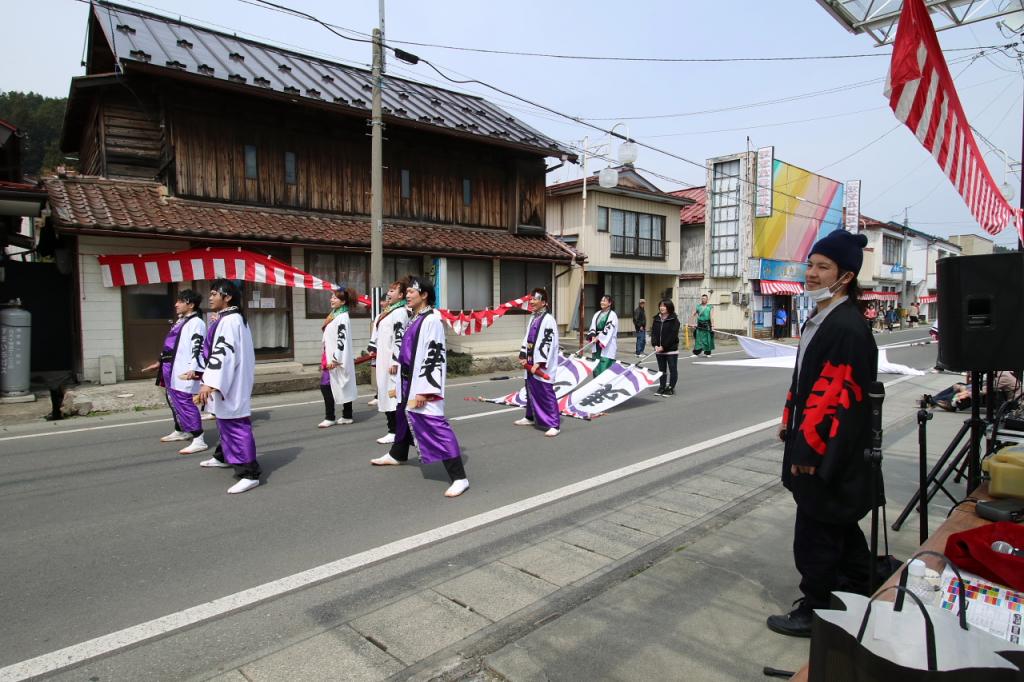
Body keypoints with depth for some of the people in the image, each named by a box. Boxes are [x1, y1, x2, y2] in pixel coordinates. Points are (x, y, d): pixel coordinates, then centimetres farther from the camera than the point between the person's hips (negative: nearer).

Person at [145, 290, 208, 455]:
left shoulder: (196, 323, -13)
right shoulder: (180, 321, 19)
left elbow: (197, 348, -23)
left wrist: (193, 369, -34)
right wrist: (160, 362, 31)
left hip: (183, 373, -11)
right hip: (172, 370, 11)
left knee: (185, 403, -12)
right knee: (174, 401, 21)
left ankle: (199, 440, -10)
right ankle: (180, 432, 38)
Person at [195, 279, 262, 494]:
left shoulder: (229, 320, -17)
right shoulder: (231, 319, 16)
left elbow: (222, 353, -26)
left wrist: (209, 383, -30)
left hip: (230, 383, -11)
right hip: (229, 382, 11)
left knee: (235, 424, -11)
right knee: (226, 420, 26)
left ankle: (249, 474, -11)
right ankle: (223, 457, 46)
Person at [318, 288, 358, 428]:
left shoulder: (342, 317, -14)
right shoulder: (335, 315, 16)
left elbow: (341, 340, -22)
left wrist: (335, 359, -25)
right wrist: (326, 359, 22)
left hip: (335, 359, -10)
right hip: (330, 357, 10)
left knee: (325, 385, -10)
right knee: (343, 387, 11)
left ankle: (330, 418, -3)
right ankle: (347, 416, 16)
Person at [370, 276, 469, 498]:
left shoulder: (432, 319, -16)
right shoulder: (413, 318, 13)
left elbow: (433, 355, -21)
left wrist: (424, 390, -24)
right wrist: (401, 383, 22)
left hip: (422, 382, -10)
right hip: (409, 380, 10)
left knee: (435, 425, -16)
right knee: (404, 415, 28)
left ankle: (459, 477, -15)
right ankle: (397, 455, 54)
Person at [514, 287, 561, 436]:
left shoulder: (548, 319, -15)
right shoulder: (533, 318, 14)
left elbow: (547, 343, -20)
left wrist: (538, 363, -22)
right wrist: (523, 356, 9)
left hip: (542, 365, -9)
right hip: (531, 362, 9)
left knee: (546, 393, -9)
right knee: (531, 390, 20)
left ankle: (554, 424, -5)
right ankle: (531, 417, 36)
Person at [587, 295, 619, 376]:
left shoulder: (612, 315, -5)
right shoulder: (597, 314, 15)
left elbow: (608, 329, -14)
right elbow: (592, 326, 9)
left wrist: (598, 338, -18)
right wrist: (593, 336, -9)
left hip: (607, 345, -6)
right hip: (597, 344, 6)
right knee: (595, 364, 7)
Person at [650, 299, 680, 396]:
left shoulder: (674, 320, -9)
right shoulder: (656, 319, 8)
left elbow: (673, 335, -15)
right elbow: (653, 332, 5)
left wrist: (663, 347, -18)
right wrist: (655, 345, -10)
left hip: (671, 349, -5)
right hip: (659, 349, 5)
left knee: (672, 369, 3)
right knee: (661, 369, 13)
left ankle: (671, 388, 11)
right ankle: (662, 387, 21)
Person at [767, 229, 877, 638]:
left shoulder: (848, 328, -23)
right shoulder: (822, 318, 9)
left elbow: (838, 395, -25)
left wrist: (809, 451, -21)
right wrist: (790, 421, 19)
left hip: (827, 452, -10)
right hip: (815, 442, 10)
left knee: (816, 532, 3)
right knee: (841, 525, 24)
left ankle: (815, 612, 20)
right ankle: (858, 593, 42)